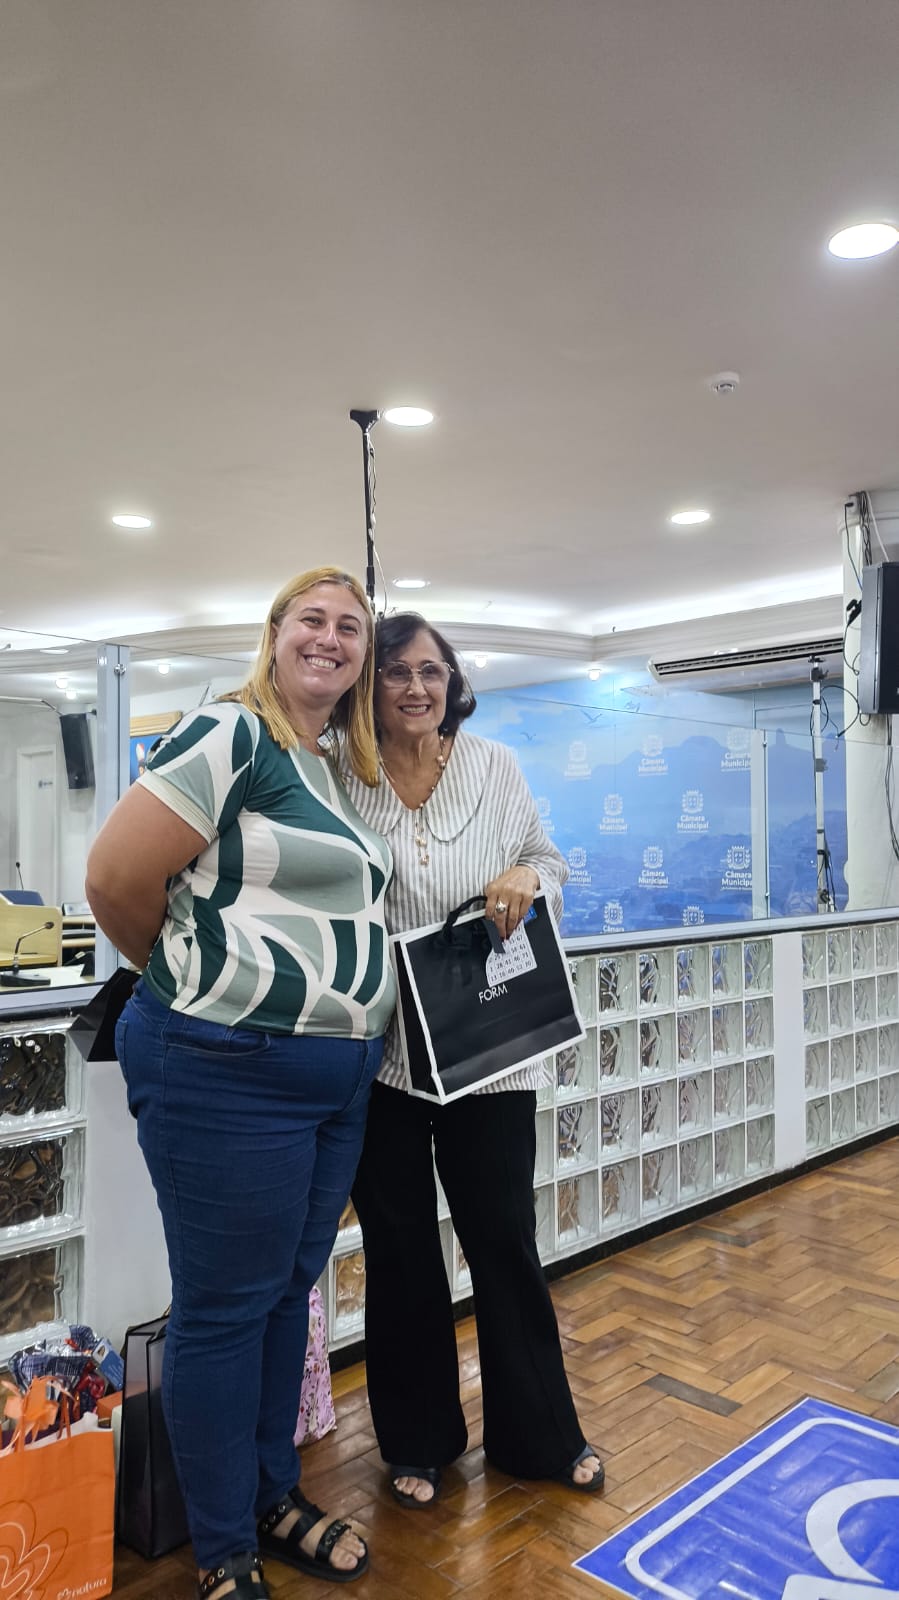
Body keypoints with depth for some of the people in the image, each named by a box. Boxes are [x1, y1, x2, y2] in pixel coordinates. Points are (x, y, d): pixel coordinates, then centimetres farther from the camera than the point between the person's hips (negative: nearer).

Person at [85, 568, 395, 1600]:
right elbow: (117, 880, -16)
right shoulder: (229, 735, -14)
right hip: (230, 1072, -8)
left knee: (288, 1292, 20)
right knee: (224, 1308, 8)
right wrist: (195, 981, -2)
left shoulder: (344, 766, 12)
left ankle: (275, 1502, 40)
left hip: (336, 1077, 8)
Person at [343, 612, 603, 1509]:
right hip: (378, 1051, 0)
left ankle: (538, 1434, 37)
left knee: (505, 1239, 13)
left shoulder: (495, 768, 0)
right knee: (400, 1250, 14)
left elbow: (549, 863, 10)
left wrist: (527, 878, -13)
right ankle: (417, 1440, 38)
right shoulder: (341, 778, -3)